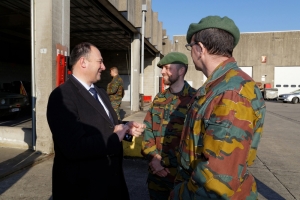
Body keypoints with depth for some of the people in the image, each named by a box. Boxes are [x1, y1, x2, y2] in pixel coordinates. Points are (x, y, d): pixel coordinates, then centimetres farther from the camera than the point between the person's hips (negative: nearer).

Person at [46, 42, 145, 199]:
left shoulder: (101, 93, 10)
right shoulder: (62, 96, -21)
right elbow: (75, 147, -31)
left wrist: (127, 128, -3)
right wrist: (115, 137, -20)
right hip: (82, 186, -8)